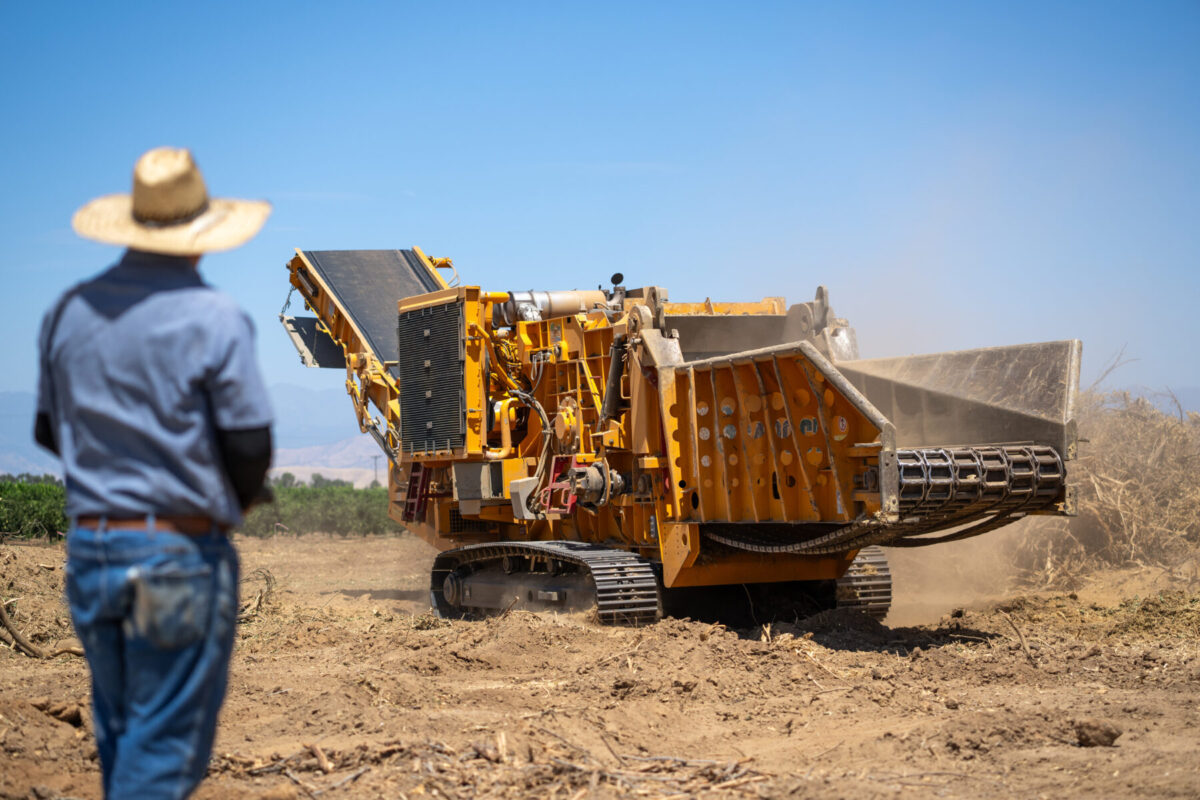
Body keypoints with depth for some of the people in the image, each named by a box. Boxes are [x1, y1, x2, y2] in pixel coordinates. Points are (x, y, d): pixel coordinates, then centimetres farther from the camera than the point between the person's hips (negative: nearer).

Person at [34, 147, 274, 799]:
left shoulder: (69, 311, 5)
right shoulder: (214, 319, -12)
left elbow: (48, 432, 12)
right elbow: (250, 448, -12)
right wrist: (228, 506, 9)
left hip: (89, 548, 6)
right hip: (179, 555, -5)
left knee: (118, 733, 19)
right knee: (165, 746, 1)